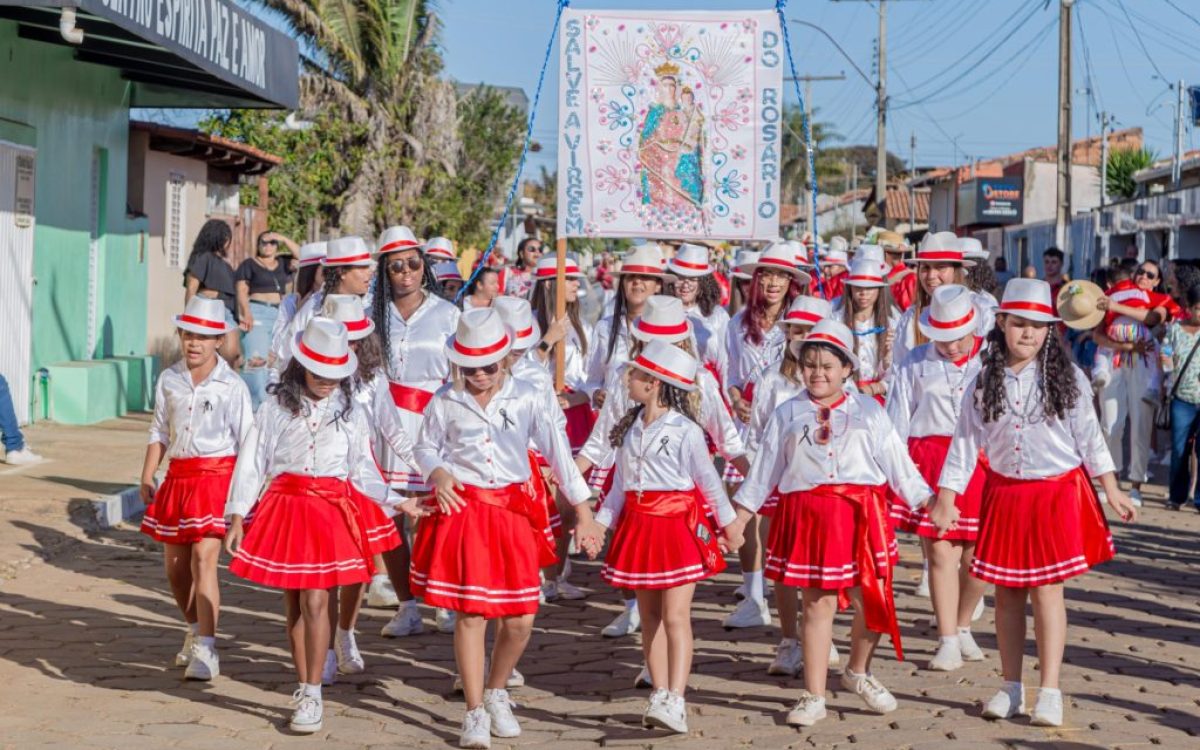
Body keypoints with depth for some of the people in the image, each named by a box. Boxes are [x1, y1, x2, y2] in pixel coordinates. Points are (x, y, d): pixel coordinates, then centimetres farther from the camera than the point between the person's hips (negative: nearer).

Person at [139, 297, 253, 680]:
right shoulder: (169, 380, 6)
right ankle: (195, 629, 35)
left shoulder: (231, 386, -7)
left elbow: (247, 441, -4)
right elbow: (160, 432, 13)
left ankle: (205, 650, -17)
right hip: (179, 475, 5)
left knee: (203, 559, -16)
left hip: (217, 476, -5)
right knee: (174, 565, 11)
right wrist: (147, 477, 6)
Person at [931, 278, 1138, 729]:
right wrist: (946, 499, -1)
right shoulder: (985, 383, 1)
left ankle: (1050, 692, 1)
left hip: (1058, 494, -2)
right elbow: (965, 442, 3)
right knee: (1007, 591, 7)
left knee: (1047, 589, -4)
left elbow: (1089, 437, 2)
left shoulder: (1067, 379, -3)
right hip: (1004, 494, 2)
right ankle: (1011, 687, 18)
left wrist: (1112, 490, 0)